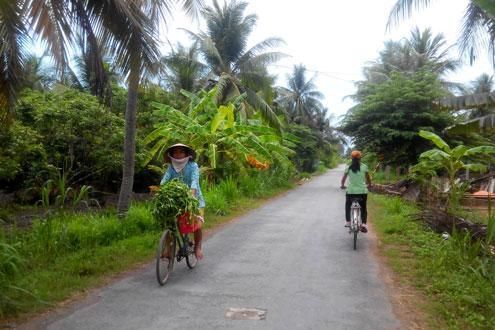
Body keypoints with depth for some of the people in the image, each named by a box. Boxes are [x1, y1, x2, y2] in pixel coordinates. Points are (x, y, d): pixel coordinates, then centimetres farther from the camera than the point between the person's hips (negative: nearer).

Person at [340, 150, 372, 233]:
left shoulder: (348, 167, -3)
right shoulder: (364, 166, -3)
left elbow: (344, 178, -3)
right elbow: (368, 178, 1)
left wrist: (342, 185, 15)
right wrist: (369, 185, 20)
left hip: (351, 191, 0)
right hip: (362, 191, 0)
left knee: (348, 206, 23)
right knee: (363, 207, 13)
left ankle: (348, 222, 21)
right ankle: (363, 224, -2)